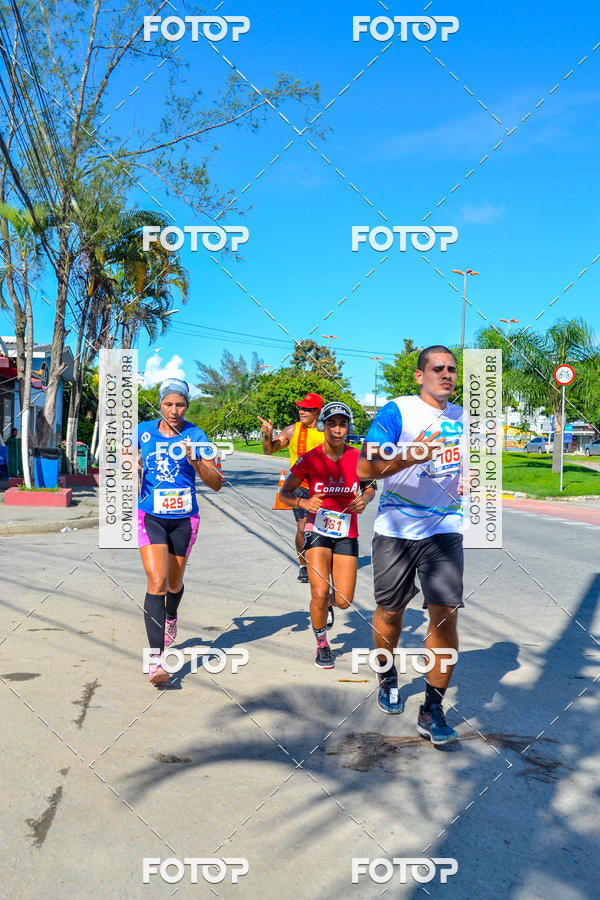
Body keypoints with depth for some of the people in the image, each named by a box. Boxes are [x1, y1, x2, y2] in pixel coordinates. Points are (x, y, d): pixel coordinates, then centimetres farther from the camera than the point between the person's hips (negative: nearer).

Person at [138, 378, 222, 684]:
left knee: (174, 583, 16)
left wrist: (195, 463, -22)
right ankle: (155, 659, -15)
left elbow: (216, 483, -6)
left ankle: (171, 618, 52)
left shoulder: (196, 436, -4)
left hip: (184, 519, 1)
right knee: (156, 581, -16)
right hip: (150, 516, -1)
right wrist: (132, 464, -3)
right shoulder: (144, 431, 0)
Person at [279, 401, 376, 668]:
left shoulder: (357, 457, -5)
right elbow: (284, 493, -2)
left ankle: (327, 604, 37)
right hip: (317, 531, -2)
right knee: (319, 594, -16)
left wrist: (364, 499, -11)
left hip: (346, 535, 2)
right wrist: (303, 502, -23)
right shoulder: (310, 459, -10)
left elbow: (370, 487, 12)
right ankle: (322, 645, 12)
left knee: (343, 601, -2)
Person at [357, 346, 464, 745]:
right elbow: (365, 469, -17)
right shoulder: (396, 412, -7)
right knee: (390, 611, 12)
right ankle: (388, 677, 41)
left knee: (445, 614, -7)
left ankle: (432, 710, 6)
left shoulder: (462, 417, 10)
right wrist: (410, 456, -32)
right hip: (396, 530, -3)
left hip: (444, 531, 3)